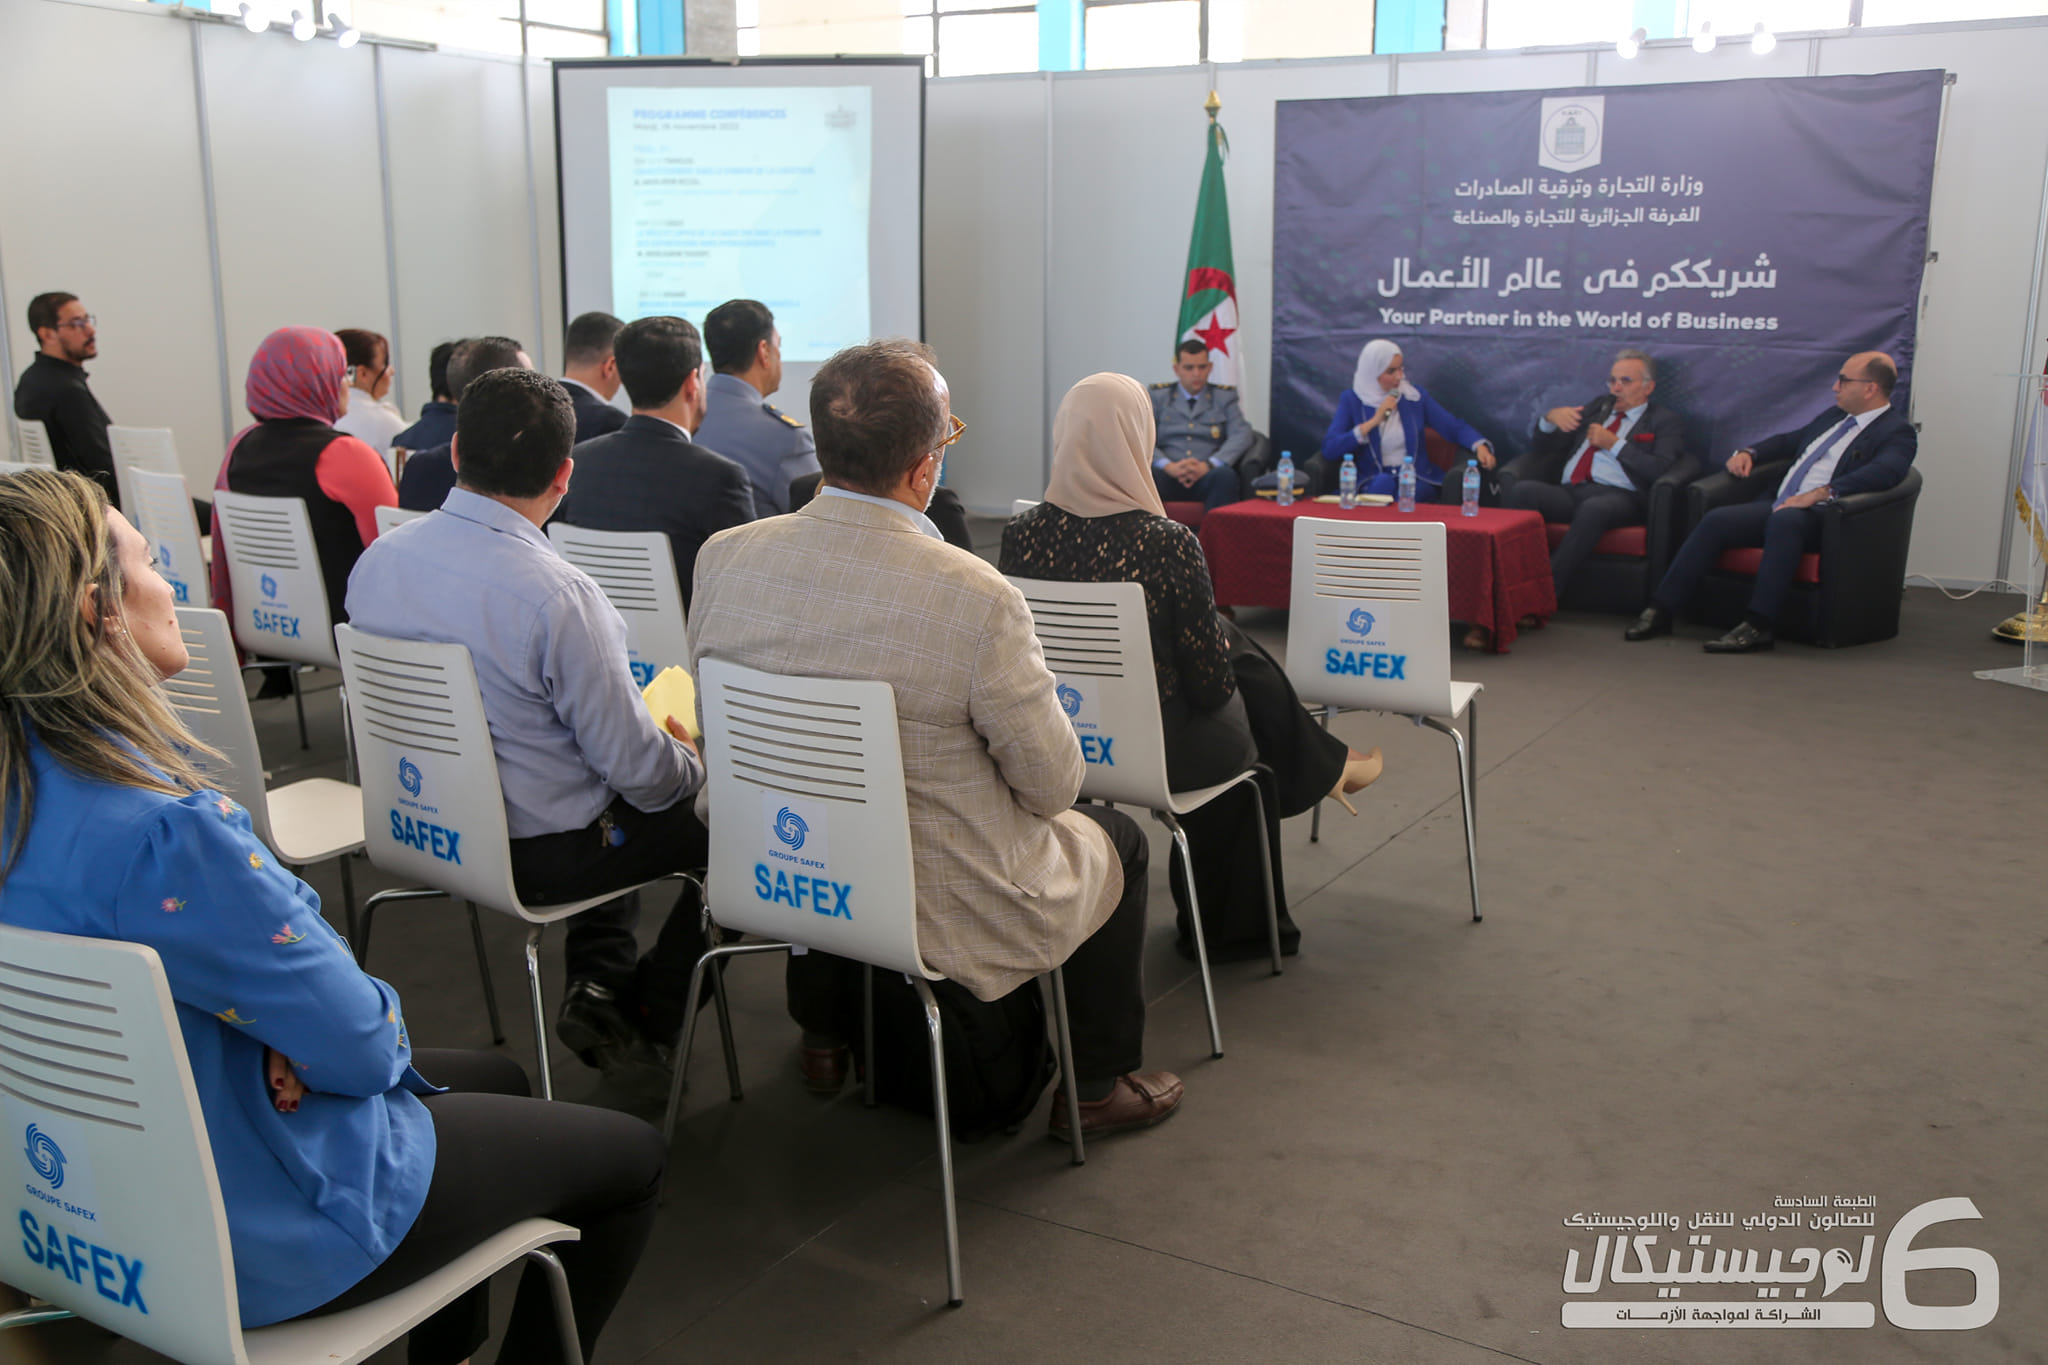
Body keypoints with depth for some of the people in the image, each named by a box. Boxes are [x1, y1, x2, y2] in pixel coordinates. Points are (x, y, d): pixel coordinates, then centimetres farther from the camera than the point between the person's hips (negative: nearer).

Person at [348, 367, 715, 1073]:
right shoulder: (558, 595, -29)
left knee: (616, 800, 30)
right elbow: (634, 764, -22)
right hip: (540, 853, -7)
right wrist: (689, 763, 2)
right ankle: (643, 1019, 17)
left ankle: (595, 986, 20)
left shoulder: (377, 559, -6)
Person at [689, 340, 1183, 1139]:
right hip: (948, 915, -5)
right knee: (1117, 839, 22)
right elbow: (1053, 785, -16)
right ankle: (1098, 1086, 35)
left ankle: (825, 1035, 52)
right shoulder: (976, 597, -28)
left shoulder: (724, 557, -12)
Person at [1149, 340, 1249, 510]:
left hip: (1207, 476, 0)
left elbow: (1242, 435, 3)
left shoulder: (1224, 397, 19)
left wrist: (1208, 465, -14)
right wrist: (1168, 466, -15)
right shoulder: (1159, 397, 18)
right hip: (1169, 477, 0)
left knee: (1225, 475, -36)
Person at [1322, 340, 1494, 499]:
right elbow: (1329, 450, -9)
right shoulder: (1351, 400, 2)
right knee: (1383, 482, -35)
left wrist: (1480, 446, -15)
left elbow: (1456, 427, 7)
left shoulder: (1415, 395, 8)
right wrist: (1373, 422, -13)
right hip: (1374, 481, -1)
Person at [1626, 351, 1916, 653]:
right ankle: (1660, 610, -18)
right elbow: (1790, 440, 37)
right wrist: (1748, 452, 17)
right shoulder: (1835, 416, 24)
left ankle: (1759, 625, -40)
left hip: (1820, 516, -7)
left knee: (1785, 519, -39)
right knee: (1716, 520, -16)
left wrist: (1821, 493, -31)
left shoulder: (1897, 432, -1)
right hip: (1778, 504, 7)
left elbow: (1884, 472, -22)